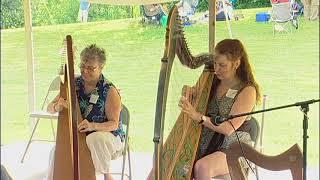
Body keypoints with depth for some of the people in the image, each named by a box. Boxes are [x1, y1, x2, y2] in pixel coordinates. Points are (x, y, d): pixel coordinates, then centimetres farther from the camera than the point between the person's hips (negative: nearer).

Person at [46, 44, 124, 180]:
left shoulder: (109, 91, -13)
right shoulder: (75, 84, -1)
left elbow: (114, 123, -15)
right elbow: (50, 108, -1)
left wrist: (93, 126, -34)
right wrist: (57, 106, -27)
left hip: (108, 135, -3)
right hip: (79, 136, 3)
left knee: (95, 139, -37)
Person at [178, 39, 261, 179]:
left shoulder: (247, 91, -10)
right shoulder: (213, 83, 9)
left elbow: (229, 128, -18)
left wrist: (198, 116, -27)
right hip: (206, 145, 5)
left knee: (202, 167, -33)